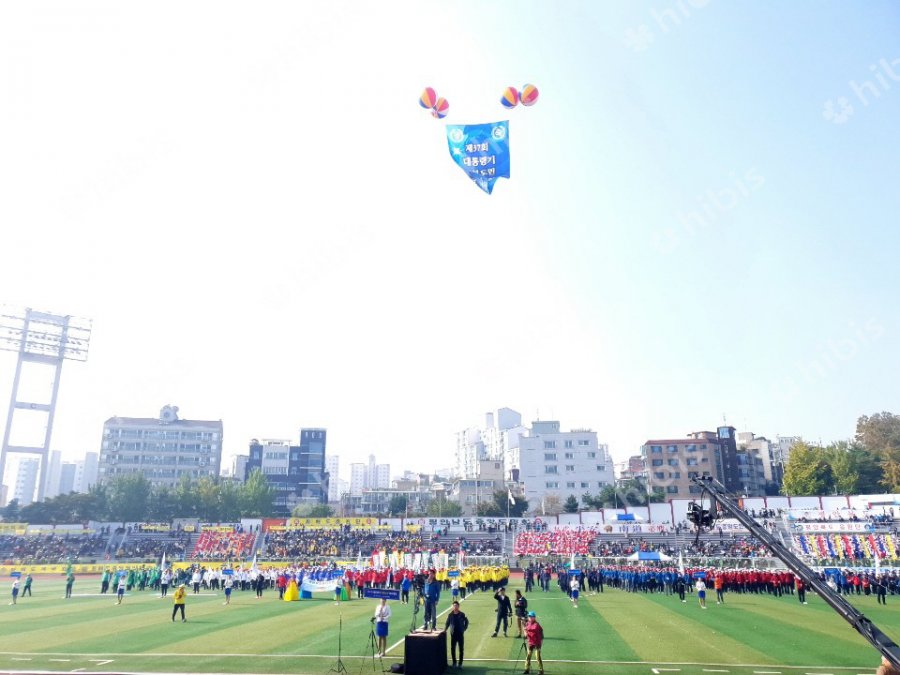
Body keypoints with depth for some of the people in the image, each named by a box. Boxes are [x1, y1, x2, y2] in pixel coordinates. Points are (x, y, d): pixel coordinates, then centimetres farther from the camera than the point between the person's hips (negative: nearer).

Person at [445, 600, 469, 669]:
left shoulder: (462, 615, -5)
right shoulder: (450, 615, -3)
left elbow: (466, 622, 7)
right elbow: (447, 623, 6)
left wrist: (464, 629, 0)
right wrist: (444, 630, -4)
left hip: (461, 634, -1)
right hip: (453, 634, 1)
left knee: (461, 649, 5)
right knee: (452, 649, 3)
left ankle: (460, 663, 17)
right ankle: (454, 662, 19)